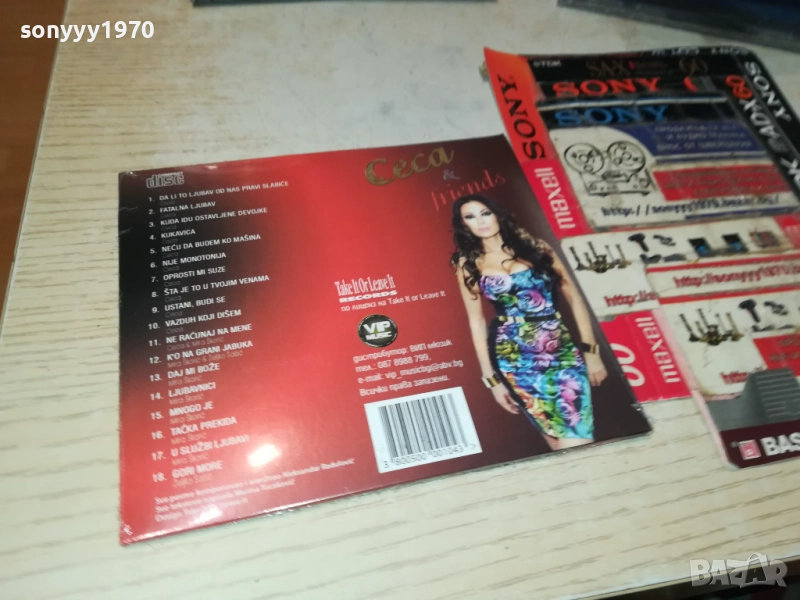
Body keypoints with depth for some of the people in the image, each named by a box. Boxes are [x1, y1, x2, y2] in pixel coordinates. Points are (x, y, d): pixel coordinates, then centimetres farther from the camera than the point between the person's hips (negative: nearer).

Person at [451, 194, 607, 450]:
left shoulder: (533, 246, 8)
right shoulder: (469, 265, 7)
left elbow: (573, 297, 8)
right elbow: (476, 321, 7)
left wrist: (591, 351, 3)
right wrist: (491, 378, 5)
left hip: (562, 348, 1)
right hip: (514, 356, 0)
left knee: (576, 443, -12)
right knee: (560, 442, -1)